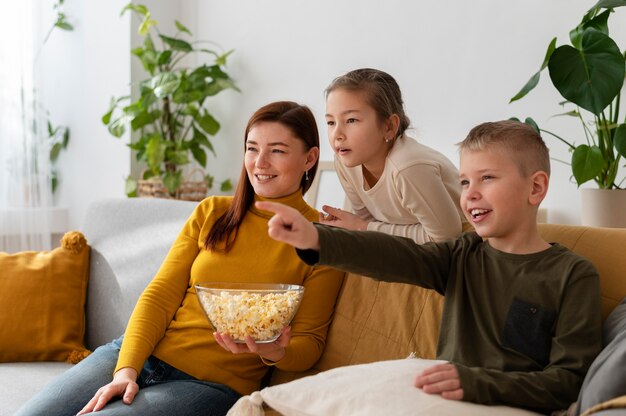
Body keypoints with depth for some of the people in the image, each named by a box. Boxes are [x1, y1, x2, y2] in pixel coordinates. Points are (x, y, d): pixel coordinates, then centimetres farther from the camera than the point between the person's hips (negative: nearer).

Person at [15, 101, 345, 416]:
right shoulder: (212, 212, 10)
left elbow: (309, 342, 1)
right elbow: (160, 296, 5)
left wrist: (274, 353, -23)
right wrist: (126, 369, -10)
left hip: (212, 382, -4)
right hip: (138, 356, 4)